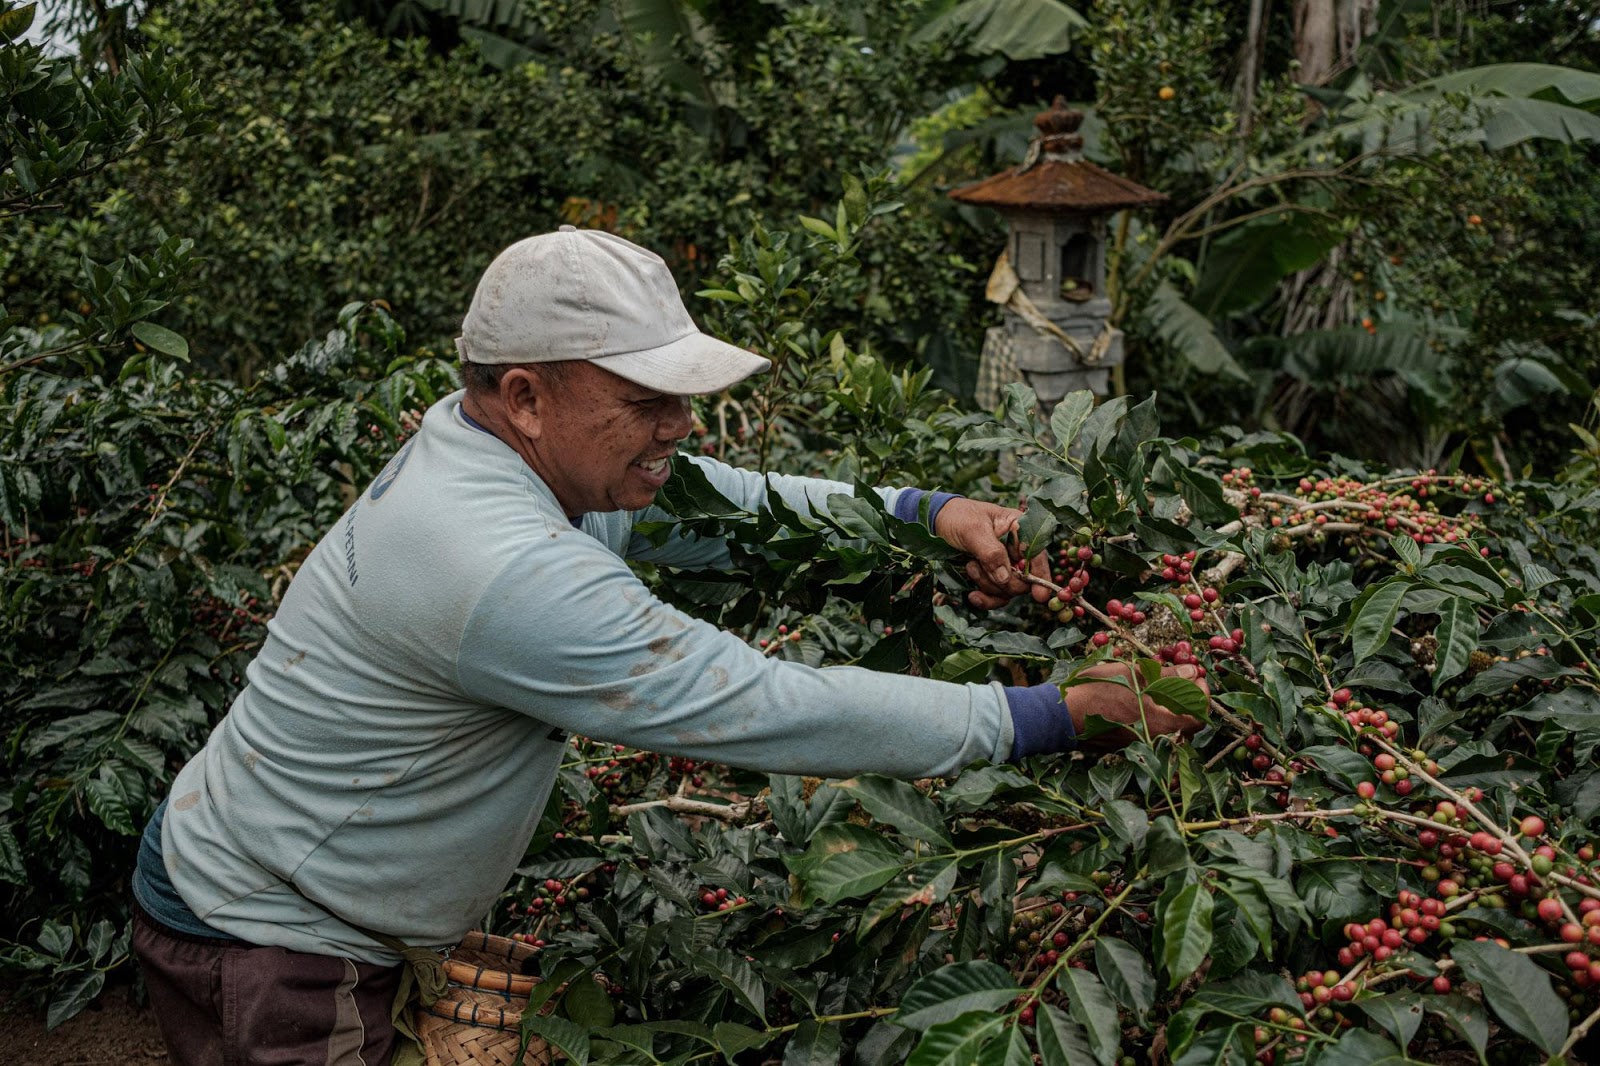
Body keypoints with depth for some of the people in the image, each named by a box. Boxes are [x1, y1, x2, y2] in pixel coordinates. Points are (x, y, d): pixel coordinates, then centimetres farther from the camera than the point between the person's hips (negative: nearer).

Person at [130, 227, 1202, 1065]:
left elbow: (732, 504, 4)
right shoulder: (511, 577, -35)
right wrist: (1049, 715, -26)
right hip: (264, 954, -9)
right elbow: (775, 712, -33)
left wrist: (924, 514, -9)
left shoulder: (511, 450, -5)